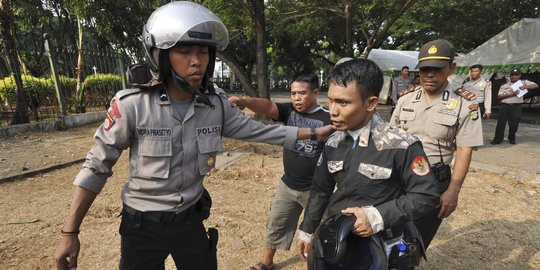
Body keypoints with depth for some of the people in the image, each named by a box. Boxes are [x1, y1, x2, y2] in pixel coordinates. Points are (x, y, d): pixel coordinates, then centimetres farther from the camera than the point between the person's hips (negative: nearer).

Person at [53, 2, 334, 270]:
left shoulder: (216, 106, -9)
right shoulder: (132, 104, -20)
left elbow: (258, 131, 0)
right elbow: (96, 167, -11)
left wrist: (315, 133, 1)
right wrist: (69, 232, -8)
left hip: (190, 220, 3)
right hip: (142, 226, -2)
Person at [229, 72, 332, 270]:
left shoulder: (326, 119, -14)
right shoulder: (289, 111, -3)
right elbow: (267, 106, -21)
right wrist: (244, 101, -40)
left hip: (315, 189, -4)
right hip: (287, 185, 4)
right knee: (276, 224, 18)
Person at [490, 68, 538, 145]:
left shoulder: (523, 82, 10)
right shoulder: (504, 85, 9)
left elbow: (535, 85, 4)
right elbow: (499, 96, 1)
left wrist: (526, 87, -13)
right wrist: (510, 94, -12)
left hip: (516, 107, 0)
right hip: (504, 106, 0)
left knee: (514, 124, 2)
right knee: (500, 123, 0)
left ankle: (512, 138, 22)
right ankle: (498, 139, 8)